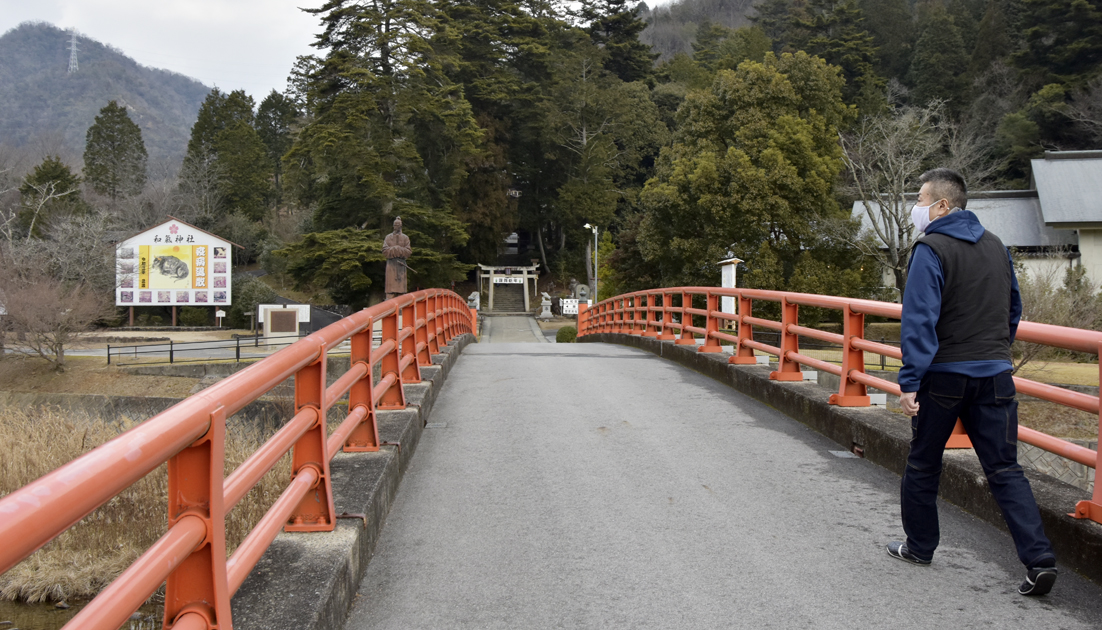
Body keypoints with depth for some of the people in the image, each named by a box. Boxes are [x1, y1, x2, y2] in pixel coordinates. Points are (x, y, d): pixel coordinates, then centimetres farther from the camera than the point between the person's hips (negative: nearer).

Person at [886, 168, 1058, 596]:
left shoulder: (931, 249, -11)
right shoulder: (996, 246, 11)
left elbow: (920, 320, -18)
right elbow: (1013, 310, 20)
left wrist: (909, 380, -19)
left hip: (944, 375, -5)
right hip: (995, 374, 6)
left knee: (923, 465, 12)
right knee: (1004, 469, 7)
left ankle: (919, 546, 25)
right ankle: (1039, 559, -3)